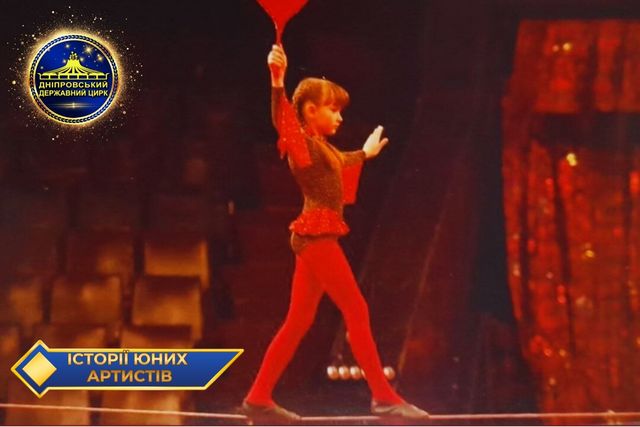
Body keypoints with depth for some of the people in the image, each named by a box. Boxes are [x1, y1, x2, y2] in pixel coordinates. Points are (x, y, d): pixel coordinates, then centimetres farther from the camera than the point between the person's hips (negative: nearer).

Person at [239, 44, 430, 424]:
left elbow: (343, 163, 42)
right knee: (357, 313, -7)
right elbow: (282, 121, -29)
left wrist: (365, 153, 59)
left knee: (299, 322, 8)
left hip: (316, 238, 10)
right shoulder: (301, 143, -7)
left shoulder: (322, 148, 19)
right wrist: (277, 82, -44)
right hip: (317, 236, -10)